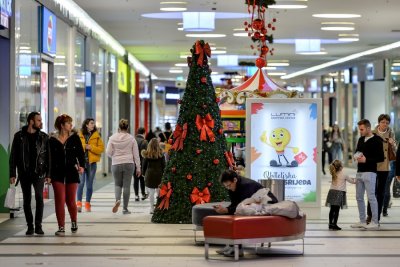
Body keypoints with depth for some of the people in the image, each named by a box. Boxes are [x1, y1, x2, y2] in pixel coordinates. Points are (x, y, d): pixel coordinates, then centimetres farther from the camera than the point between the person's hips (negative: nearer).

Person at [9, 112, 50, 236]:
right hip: (24, 173, 1)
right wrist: (12, 174, -2)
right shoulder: (19, 136, 1)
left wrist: (48, 174, -1)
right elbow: (13, 156, 3)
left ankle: (38, 226, -7)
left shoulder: (43, 137, 4)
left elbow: (48, 157, 5)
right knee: (27, 200, 5)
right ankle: (30, 226, 13)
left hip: (39, 173, 0)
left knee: (39, 197, -13)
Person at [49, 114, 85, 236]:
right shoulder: (52, 139, 0)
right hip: (57, 173, -1)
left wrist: (81, 165, -12)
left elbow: (80, 153, 2)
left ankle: (74, 222, 31)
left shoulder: (75, 137, 3)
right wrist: (48, 173, -1)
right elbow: (50, 157, 3)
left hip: (72, 172, 1)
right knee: (60, 200, -4)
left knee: (71, 201, 6)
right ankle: (61, 227, 3)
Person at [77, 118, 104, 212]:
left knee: (89, 184, 7)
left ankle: (87, 204, 16)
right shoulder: (79, 135, 3)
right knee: (81, 182, -12)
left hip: (92, 162, 2)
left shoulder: (96, 136, 6)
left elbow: (101, 148, 1)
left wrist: (91, 147, -12)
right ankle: (79, 203, -12)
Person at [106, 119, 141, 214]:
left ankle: (117, 199, -13)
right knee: (126, 186, 5)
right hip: (129, 164, 0)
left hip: (116, 164, 0)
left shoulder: (113, 138, -2)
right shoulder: (131, 138, -2)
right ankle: (125, 208, 8)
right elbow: (136, 154, 2)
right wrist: (138, 168, 8)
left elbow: (108, 152, -4)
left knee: (118, 184, 16)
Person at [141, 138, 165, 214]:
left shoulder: (147, 154, -2)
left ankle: (152, 208, 4)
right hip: (159, 174, 0)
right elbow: (163, 165, 0)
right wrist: (163, 174, 9)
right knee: (159, 192, 7)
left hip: (149, 174, 0)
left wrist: (144, 174, 16)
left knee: (151, 192, 4)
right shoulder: (161, 154, -4)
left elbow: (144, 165, 4)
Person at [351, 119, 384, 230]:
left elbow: (381, 158, -10)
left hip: (370, 172, -8)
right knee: (359, 197, 9)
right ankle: (362, 221, 17)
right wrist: (356, 156, 3)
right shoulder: (361, 140, 14)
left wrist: (366, 160, -18)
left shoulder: (376, 141, -8)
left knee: (371, 197, -6)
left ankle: (374, 222, 0)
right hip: (359, 172, 8)